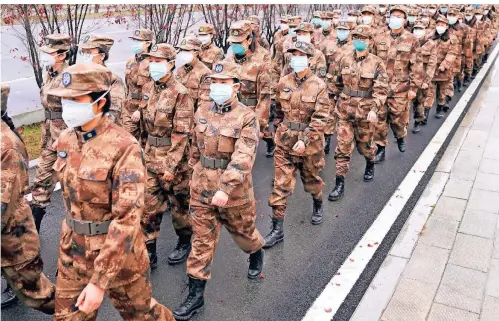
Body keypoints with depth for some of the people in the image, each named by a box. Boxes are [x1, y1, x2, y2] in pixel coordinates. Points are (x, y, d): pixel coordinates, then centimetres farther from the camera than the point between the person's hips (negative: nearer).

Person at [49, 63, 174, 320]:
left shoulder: (124, 147, -24)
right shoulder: (66, 140, -2)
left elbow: (127, 217, -27)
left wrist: (99, 281, -27)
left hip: (118, 249, -6)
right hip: (73, 248, 6)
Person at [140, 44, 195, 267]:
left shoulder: (180, 93, -16)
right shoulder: (147, 88, 5)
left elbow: (181, 134, -18)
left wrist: (171, 165, -20)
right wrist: (144, 150, 17)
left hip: (173, 158, -6)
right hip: (150, 156, 6)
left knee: (179, 203, 12)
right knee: (149, 205, 8)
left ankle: (184, 243, 33)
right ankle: (149, 252, 19)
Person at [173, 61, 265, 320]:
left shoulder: (247, 118, -15)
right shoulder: (202, 112, 2)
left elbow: (242, 158, -26)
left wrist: (226, 188, -35)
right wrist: (195, 171, 21)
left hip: (234, 191, -3)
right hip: (202, 188, 4)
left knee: (243, 232, 19)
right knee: (202, 240, 8)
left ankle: (256, 254, 54)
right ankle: (196, 293, 18)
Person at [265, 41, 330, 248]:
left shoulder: (318, 85, -11)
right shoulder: (284, 83, 1)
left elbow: (320, 118, -14)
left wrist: (305, 140, -22)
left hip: (309, 143, -2)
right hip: (285, 142, 3)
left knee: (311, 180, 19)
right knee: (281, 185, 0)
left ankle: (318, 206, 51)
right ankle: (277, 229, 8)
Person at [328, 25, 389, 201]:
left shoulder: (377, 63, -7)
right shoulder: (345, 60, 2)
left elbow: (381, 90, -13)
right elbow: (337, 83, 15)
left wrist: (374, 109, -25)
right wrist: (334, 101, 17)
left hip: (365, 112, -2)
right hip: (345, 111, 2)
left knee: (365, 144, 16)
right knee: (343, 147, -1)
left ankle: (370, 165, 48)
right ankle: (340, 184, 5)